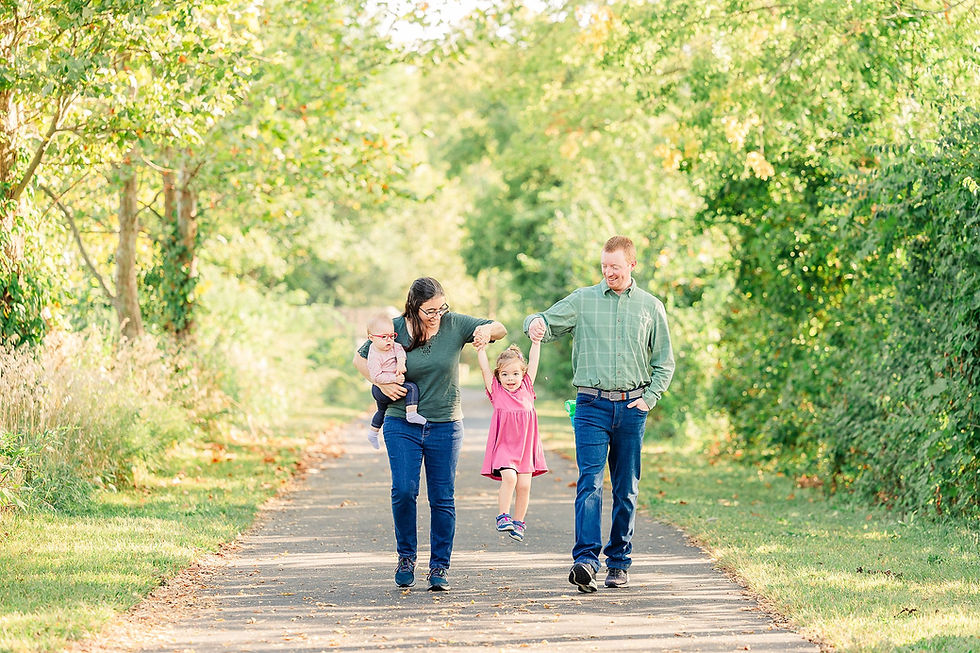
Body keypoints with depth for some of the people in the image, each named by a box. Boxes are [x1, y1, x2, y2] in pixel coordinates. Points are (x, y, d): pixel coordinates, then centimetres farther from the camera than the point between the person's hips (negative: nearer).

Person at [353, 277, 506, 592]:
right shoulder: (395, 329, -5)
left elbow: (500, 329, -2)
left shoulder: (454, 324, -5)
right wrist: (381, 383, -8)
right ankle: (406, 556, 10)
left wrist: (487, 330, -25)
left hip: (445, 426, 1)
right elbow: (360, 358, 8)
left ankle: (440, 566, 13)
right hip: (402, 424, -1)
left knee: (442, 498, 3)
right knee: (404, 491, -11)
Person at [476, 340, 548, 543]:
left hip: (525, 447, 3)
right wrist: (481, 347, -11)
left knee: (524, 485, -1)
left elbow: (533, 361, 11)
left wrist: (536, 341, 9)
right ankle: (503, 516, -11)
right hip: (503, 445, -3)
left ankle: (518, 522, 14)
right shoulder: (496, 390, 3)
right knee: (509, 477, -23)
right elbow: (484, 367, -4)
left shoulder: (526, 389, 9)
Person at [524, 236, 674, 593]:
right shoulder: (583, 300, 6)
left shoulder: (651, 307, 9)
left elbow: (664, 363, 14)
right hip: (592, 405, -2)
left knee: (626, 489, 7)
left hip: (631, 407, 2)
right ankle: (586, 560, -25)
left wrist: (649, 398, 0)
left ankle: (618, 563, 15)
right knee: (589, 483, -15)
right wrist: (535, 323, -23)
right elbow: (548, 324, 1)